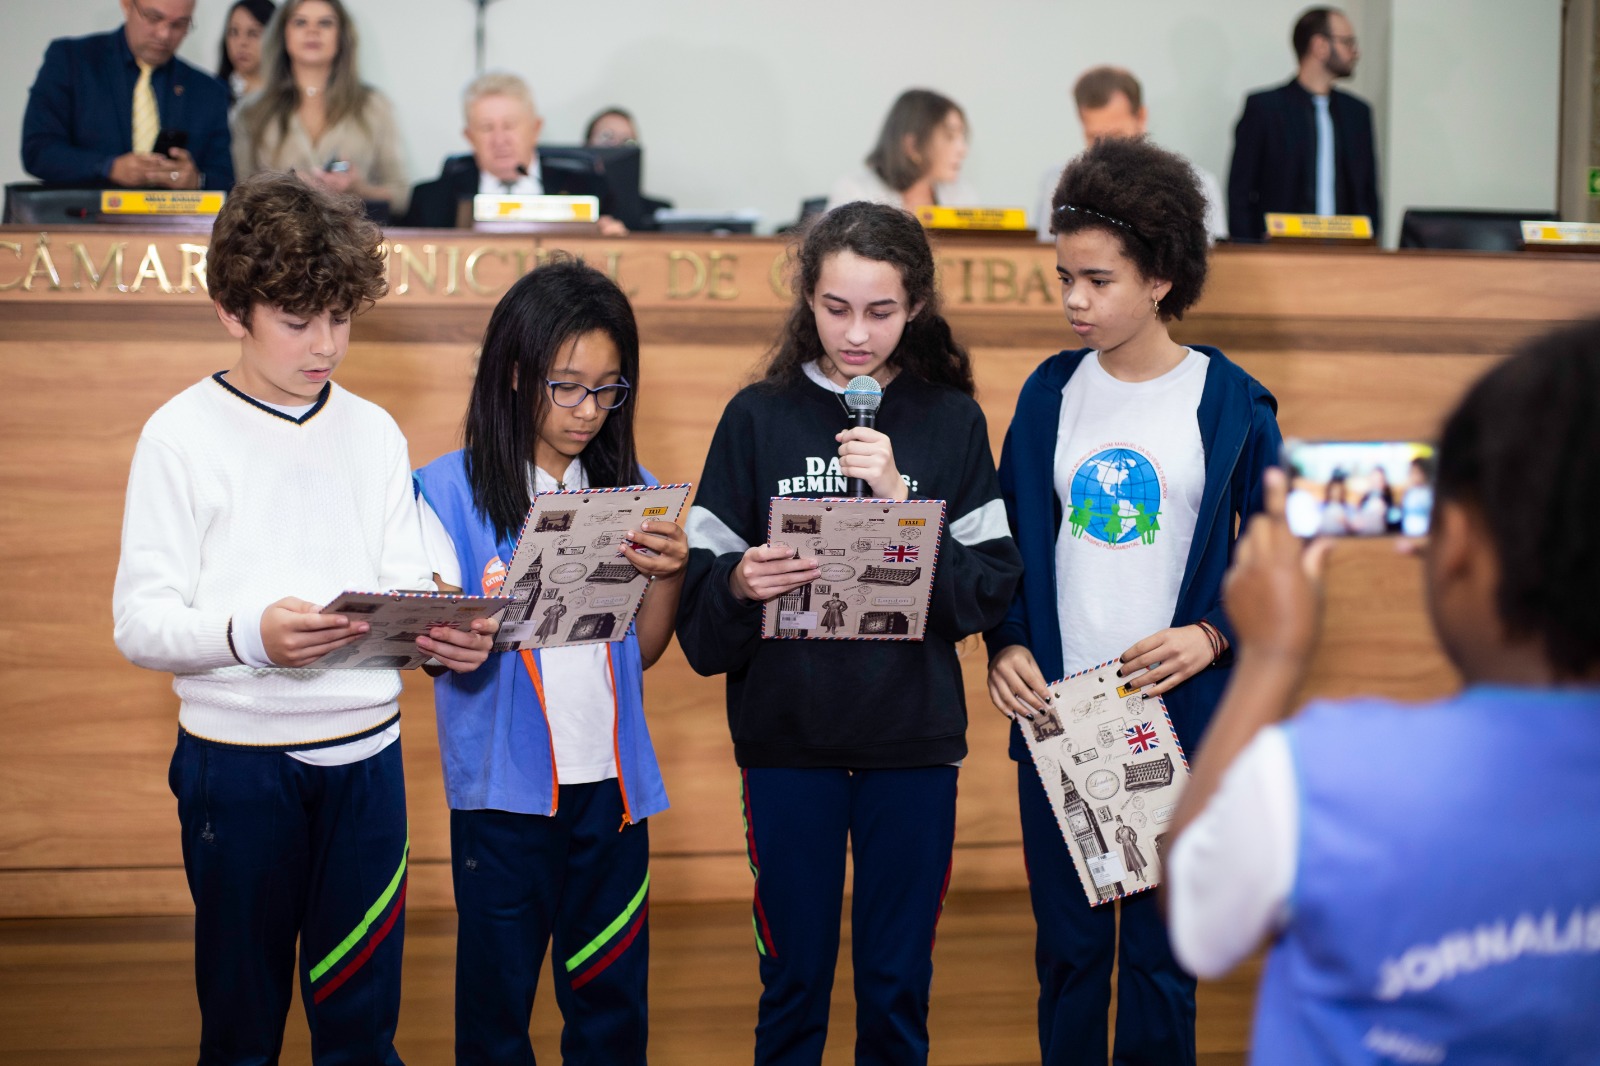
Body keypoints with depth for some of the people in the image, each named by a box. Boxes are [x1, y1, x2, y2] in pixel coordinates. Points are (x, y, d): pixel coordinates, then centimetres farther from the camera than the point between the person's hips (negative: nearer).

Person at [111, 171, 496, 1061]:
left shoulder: (374, 433, 9)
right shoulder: (183, 435, -5)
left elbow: (404, 590, 7)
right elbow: (140, 621, -11)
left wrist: (445, 631, -16)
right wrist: (249, 635, -29)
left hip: (366, 756, 4)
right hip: (239, 762, -3)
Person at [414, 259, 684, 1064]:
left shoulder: (628, 489, 6)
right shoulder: (450, 491, -5)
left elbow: (644, 651, 7)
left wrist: (668, 576, -12)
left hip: (611, 781, 3)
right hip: (505, 784, -3)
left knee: (611, 998, 10)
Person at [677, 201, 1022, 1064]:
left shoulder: (952, 423, 1)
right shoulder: (758, 417, 1)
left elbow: (989, 594, -6)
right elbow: (698, 590, -1)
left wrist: (902, 501, -18)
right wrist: (739, 587, -22)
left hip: (915, 740, 0)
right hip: (786, 740, 0)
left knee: (898, 984, 9)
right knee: (793, 977, 9)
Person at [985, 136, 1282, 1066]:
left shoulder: (1233, 405, -3)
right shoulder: (1050, 392, 5)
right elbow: (1013, 539, 10)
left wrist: (1214, 637, -15)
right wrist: (1007, 644, -6)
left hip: (1180, 714, -2)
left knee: (1162, 952, 5)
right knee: (1068, 943, 9)